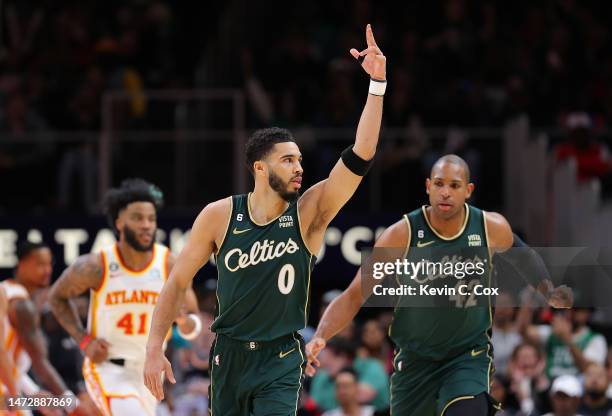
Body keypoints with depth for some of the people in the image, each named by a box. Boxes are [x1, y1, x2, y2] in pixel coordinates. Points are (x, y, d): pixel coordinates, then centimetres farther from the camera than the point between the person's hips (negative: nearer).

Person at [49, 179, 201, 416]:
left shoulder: (170, 265, -10)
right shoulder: (96, 267, -14)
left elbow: (193, 330, -3)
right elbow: (57, 297, 5)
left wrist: (184, 320, -28)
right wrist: (84, 340, -8)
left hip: (149, 371, 4)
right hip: (107, 367, -4)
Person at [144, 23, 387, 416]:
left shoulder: (308, 213, -7)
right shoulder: (219, 215, -7)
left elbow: (360, 158, -18)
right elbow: (177, 282, 1)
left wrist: (377, 84, -25)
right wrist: (154, 348, -5)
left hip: (281, 359, -1)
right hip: (229, 354, 1)